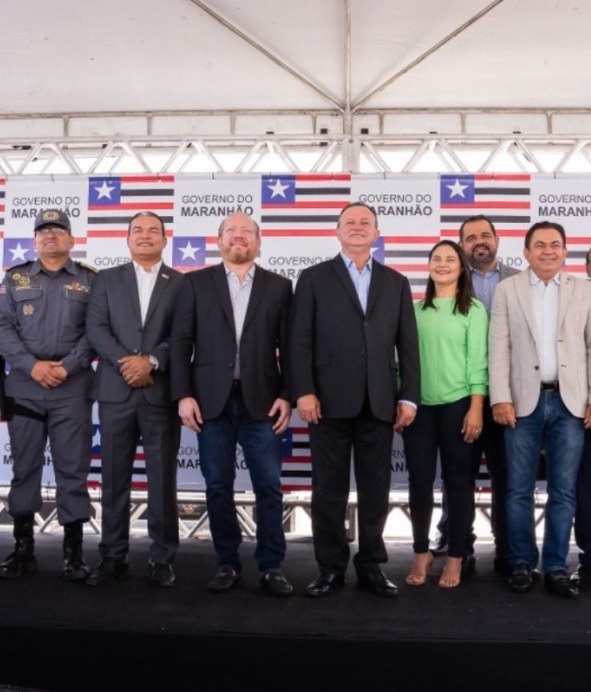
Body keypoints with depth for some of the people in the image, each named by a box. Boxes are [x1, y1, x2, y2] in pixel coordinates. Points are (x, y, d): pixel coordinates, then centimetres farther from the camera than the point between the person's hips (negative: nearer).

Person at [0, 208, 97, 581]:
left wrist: (67, 367, -12)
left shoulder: (90, 280, 7)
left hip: (73, 388, -1)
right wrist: (32, 365, -10)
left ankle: (74, 551, 10)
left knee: (73, 469, 1)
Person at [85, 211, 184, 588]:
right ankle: (114, 556, 16)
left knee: (163, 478, 3)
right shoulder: (108, 278, 12)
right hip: (116, 391, 2)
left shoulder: (182, 283, 8)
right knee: (114, 478, 6)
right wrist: (124, 361, -13)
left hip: (161, 392, -1)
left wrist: (151, 360, -15)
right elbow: (95, 327, 1)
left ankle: (163, 558, 13)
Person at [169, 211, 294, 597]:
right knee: (218, 486, 6)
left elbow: (288, 347, 4)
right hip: (212, 400, 0)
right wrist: (183, 395, -5)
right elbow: (181, 341, 3)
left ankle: (272, 566, 12)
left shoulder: (279, 286, 8)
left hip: (261, 400, 0)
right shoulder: (197, 282, 8)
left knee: (269, 487, 1)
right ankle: (228, 564, 18)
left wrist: (286, 396, -5)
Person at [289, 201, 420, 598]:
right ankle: (331, 568, 15)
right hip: (330, 401, -2)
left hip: (380, 402, 2)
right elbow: (300, 340, -1)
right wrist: (304, 391, -10)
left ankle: (371, 566, 20)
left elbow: (408, 344, 9)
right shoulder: (314, 278, 6)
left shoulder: (396, 283, 14)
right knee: (329, 490, 4)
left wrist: (409, 396, 1)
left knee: (375, 489, 7)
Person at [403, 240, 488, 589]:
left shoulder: (474, 309, 2)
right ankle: (422, 553, 21)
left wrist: (476, 408, -10)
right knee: (419, 480, 5)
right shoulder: (417, 309, 10)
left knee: (458, 480, 5)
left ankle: (455, 557, 17)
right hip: (420, 405, 3)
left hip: (457, 404, -2)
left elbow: (478, 360, -4)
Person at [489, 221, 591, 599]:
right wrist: (501, 398, -9)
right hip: (524, 401, -1)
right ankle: (522, 563, 17)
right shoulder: (507, 289, 5)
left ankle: (556, 567, 16)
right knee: (520, 490, 4)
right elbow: (499, 347, -1)